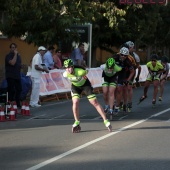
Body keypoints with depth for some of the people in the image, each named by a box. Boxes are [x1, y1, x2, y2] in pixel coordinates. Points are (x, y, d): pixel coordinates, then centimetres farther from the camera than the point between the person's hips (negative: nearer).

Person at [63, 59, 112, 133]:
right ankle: (77, 123, -3)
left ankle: (106, 121, 2)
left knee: (95, 102, -5)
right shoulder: (65, 74, -27)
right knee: (75, 102, -18)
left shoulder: (80, 72, -37)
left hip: (85, 84, -2)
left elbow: (86, 71, -12)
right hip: (75, 86, 3)